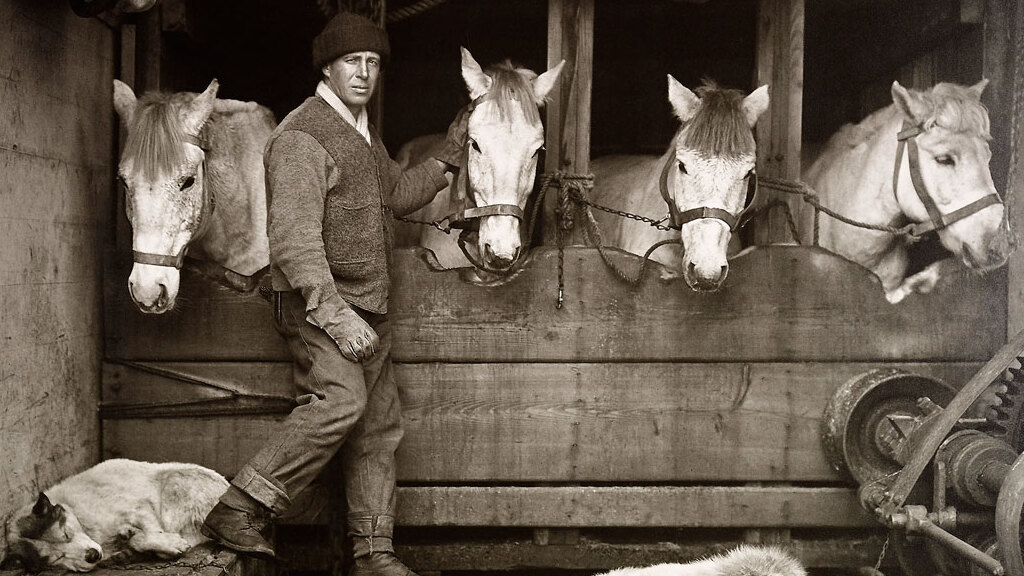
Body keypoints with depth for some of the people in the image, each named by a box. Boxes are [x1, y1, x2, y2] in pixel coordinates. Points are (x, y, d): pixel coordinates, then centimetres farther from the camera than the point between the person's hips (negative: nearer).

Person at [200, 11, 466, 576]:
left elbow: (396, 195, 31)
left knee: (379, 427, 8)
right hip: (316, 302, -9)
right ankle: (239, 510, -18)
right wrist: (334, 312, -30)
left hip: (367, 306, 9)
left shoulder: (362, 133, 17)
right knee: (341, 400, -26)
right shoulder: (303, 136, -13)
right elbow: (293, 239, -22)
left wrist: (447, 158, 17)